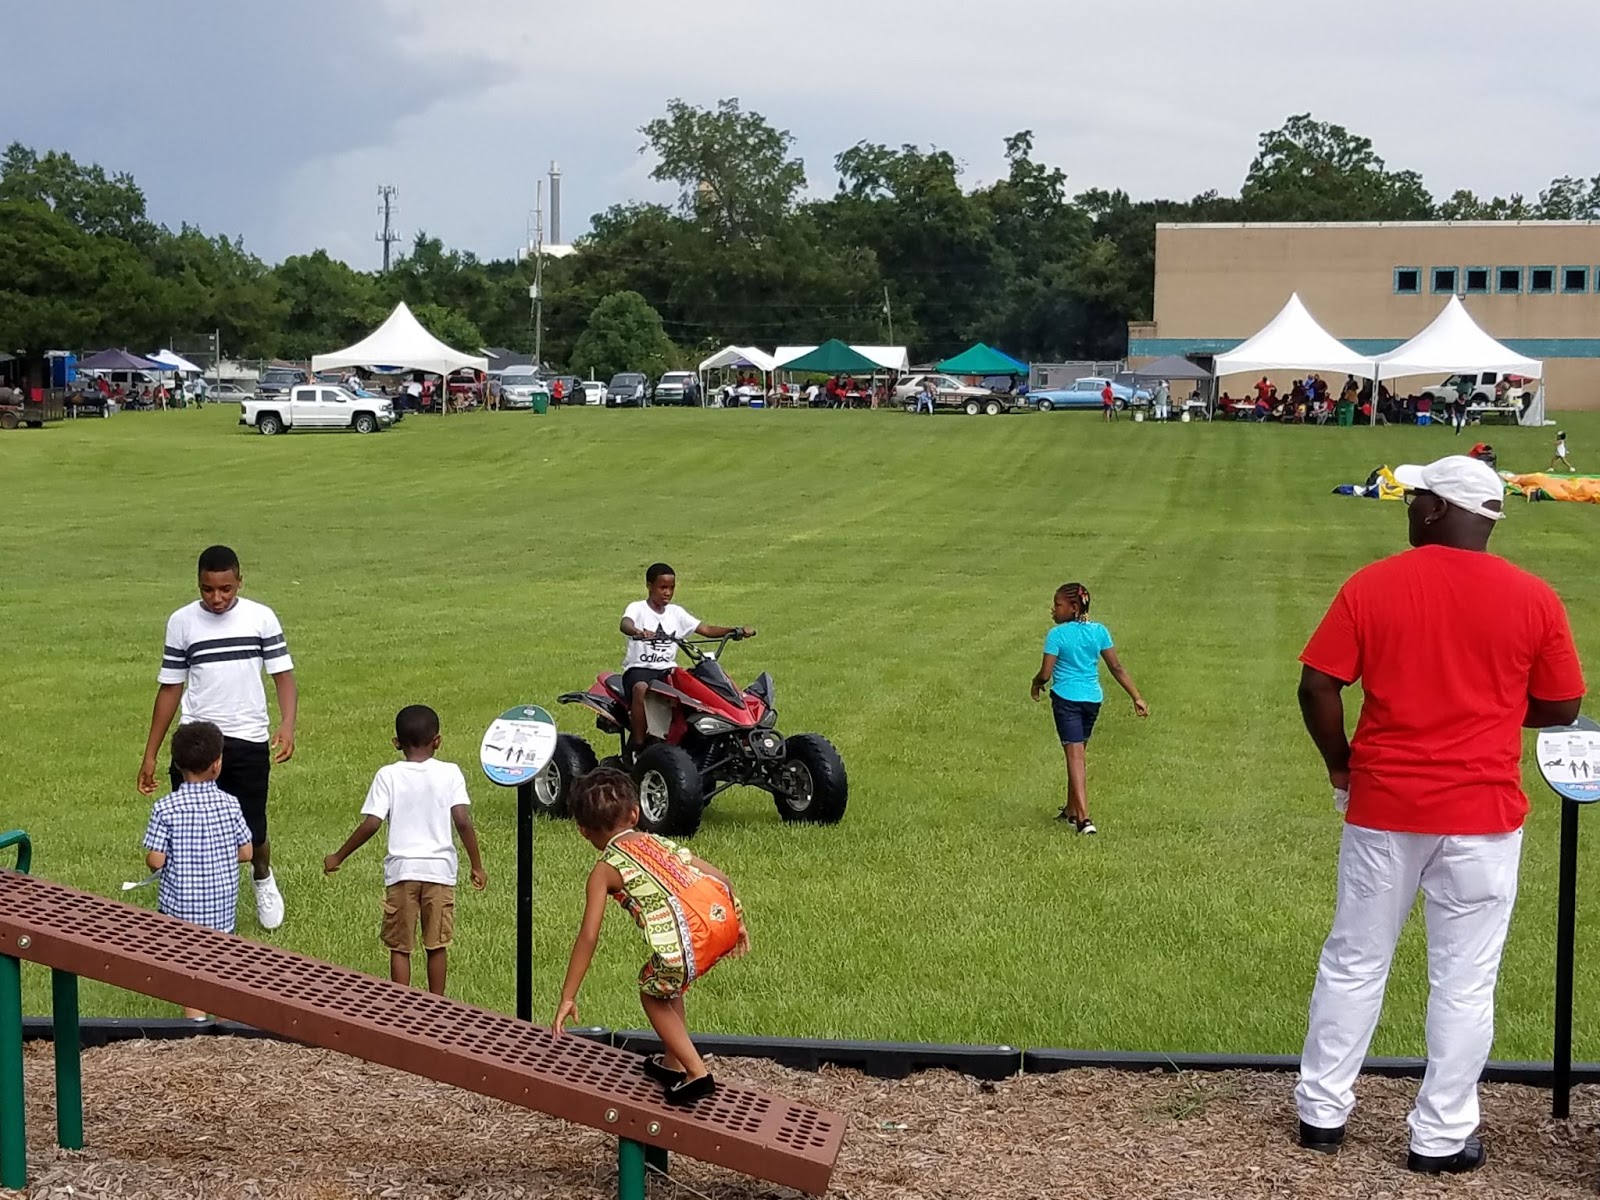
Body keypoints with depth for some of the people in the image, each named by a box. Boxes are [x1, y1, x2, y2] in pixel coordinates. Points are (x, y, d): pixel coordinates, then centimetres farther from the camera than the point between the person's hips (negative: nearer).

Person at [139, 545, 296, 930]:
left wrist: (287, 724, -20)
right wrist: (150, 754, 5)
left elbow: (283, 675, -2)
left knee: (252, 834, 5)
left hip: (249, 743, -1)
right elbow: (170, 688, 5)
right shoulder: (182, 622, -1)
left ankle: (263, 878, 40)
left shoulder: (261, 618, -2)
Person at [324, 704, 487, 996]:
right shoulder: (450, 773, -3)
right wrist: (477, 866, -1)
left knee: (400, 947, 10)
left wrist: (338, 857, 0)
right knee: (437, 946, 12)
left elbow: (371, 824, -10)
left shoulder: (388, 776, -4)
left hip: (401, 869, -1)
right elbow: (463, 821, -10)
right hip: (440, 869, 1)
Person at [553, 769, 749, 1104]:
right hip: (723, 916, 6)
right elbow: (719, 877, 20)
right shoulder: (657, 841, 27)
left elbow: (588, 937, 5)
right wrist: (738, 921, 30)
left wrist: (568, 998, 8)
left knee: (652, 994, 22)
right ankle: (674, 1064, 42)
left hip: (688, 940, -6)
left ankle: (696, 1073, 16)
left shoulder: (604, 870, 12)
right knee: (665, 986, 31)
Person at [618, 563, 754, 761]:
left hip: (667, 670, 5)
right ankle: (637, 744, -29)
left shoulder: (676, 613, 14)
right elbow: (625, 624, -24)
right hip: (639, 668, -5)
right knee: (641, 688, -38)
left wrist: (736, 630, -8)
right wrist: (638, 632, -48)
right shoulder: (637, 609, -1)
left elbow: (707, 630, 8)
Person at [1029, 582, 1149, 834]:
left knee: (1075, 757, -8)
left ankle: (1084, 819, -18)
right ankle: (1072, 810, 32)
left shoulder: (1057, 635, -12)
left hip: (1066, 698, -5)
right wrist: (1137, 698, 6)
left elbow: (1045, 674, -12)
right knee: (1078, 754, 20)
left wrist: (1036, 685, 10)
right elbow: (1117, 667, 2)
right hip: (1093, 698, 5)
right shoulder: (1099, 631, 2)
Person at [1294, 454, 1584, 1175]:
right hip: (1483, 815, -1)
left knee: (1353, 964, 14)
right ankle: (1442, 1137, 14)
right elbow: (1559, 709, 2)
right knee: (1464, 981, 8)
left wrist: (1341, 765, 7)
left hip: (1382, 806, 1)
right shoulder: (1532, 599, -5)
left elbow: (1317, 689, -8)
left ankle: (1322, 1113, 22)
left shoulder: (1370, 587, -5)